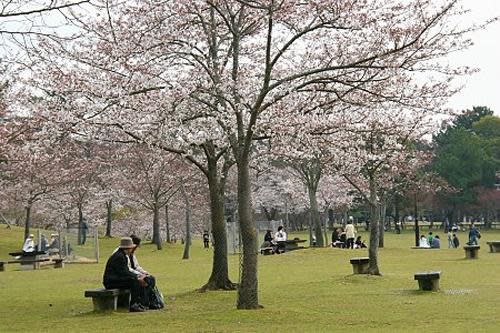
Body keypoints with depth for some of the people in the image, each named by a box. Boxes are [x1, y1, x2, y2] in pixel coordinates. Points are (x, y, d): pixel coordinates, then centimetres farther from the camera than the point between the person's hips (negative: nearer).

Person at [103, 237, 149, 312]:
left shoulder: (124, 256, 15)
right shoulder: (118, 256, -18)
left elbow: (127, 271, 16)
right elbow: (124, 272, -23)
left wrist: (138, 277, 2)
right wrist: (137, 278, -18)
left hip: (118, 278, 10)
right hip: (111, 281, -10)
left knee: (140, 282, 2)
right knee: (134, 281, -27)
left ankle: (140, 303, 0)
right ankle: (133, 306, -24)